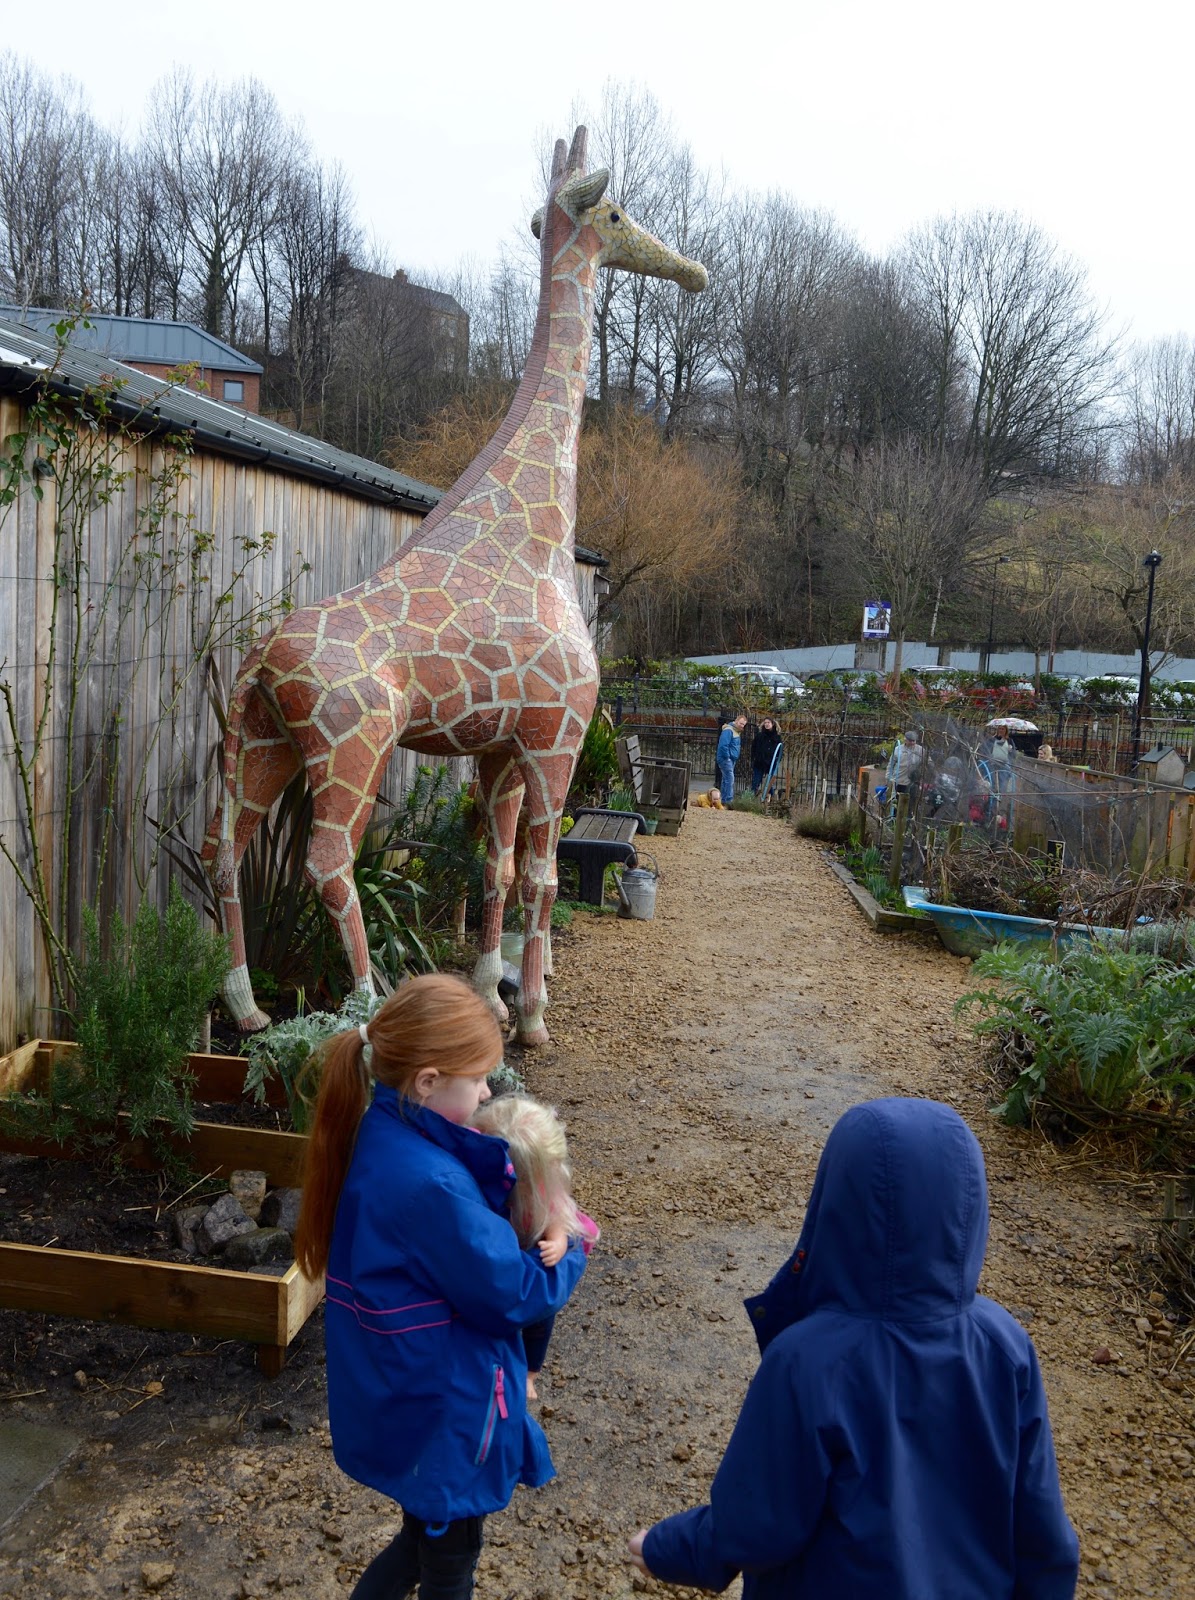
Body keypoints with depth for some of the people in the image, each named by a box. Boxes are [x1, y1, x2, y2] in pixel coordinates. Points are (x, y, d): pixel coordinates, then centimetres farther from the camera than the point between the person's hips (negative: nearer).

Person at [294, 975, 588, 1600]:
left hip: (399, 1397, 8)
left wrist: (505, 1162, -13)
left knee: (428, 1537, 30)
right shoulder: (429, 1184, -34)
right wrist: (572, 1250, -5)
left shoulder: (380, 1138, -6)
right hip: (439, 1409, -8)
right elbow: (513, 1293, -24)